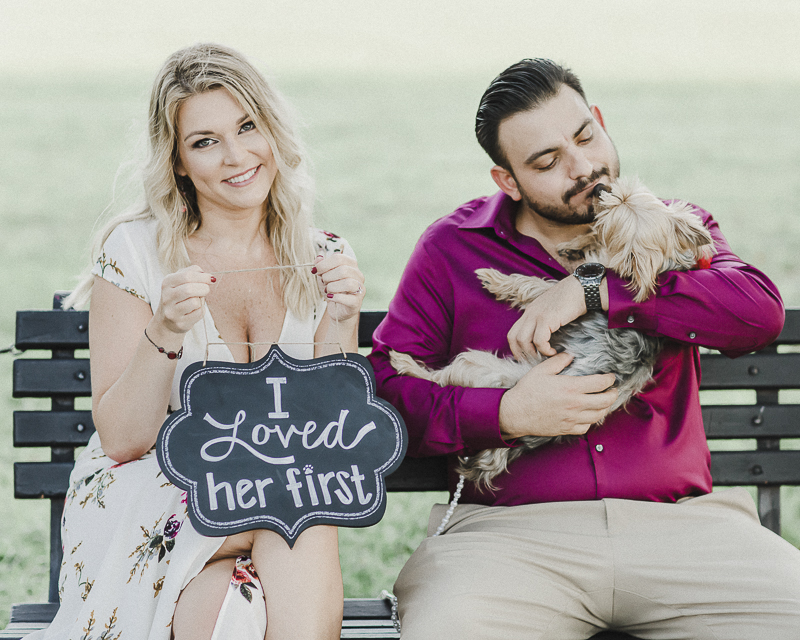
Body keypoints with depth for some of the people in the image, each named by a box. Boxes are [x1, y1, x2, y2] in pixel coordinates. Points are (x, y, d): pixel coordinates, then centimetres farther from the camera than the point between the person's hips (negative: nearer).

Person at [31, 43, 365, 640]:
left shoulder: (322, 259, 6)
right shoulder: (136, 250, -3)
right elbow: (120, 439, -7)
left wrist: (340, 325, -14)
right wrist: (163, 334, -22)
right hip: (142, 512, -2)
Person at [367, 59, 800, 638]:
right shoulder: (453, 248, 13)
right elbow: (385, 387, 7)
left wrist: (593, 290, -11)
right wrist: (507, 414, -10)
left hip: (678, 522, 2)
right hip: (510, 529, -2)